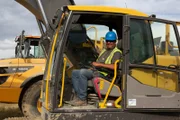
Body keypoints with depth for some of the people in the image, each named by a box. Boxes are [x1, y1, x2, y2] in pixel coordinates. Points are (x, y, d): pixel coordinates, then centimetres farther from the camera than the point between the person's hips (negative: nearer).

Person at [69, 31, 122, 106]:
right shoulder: (104, 51, 27)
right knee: (75, 72, -1)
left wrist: (99, 64, -17)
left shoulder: (116, 52, -3)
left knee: (82, 72, -31)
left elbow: (114, 66, -20)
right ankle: (78, 96, -8)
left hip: (103, 74, -9)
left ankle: (82, 99, -27)